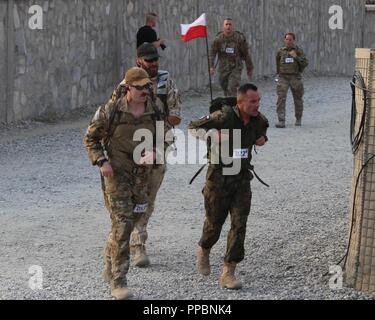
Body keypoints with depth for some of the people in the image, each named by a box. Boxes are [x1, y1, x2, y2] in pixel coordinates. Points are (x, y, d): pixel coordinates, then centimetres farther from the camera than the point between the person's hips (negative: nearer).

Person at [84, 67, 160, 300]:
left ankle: (110, 268, 36)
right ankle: (118, 281, -7)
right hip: (116, 174, -5)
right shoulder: (111, 110, -10)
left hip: (142, 175, 5)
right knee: (122, 224, -12)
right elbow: (91, 138, 0)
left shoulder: (153, 111, 1)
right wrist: (101, 161, -14)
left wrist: (154, 152, -9)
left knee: (130, 221, 14)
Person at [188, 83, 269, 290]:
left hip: (242, 179, 4)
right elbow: (193, 127, -11)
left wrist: (261, 138, 2)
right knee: (214, 222, 10)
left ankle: (228, 273, -3)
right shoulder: (224, 117, -18)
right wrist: (215, 135, -27)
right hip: (219, 177, -4)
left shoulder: (259, 120, -1)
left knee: (239, 224, -7)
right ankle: (203, 251, 43)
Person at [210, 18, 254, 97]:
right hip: (223, 69, 3)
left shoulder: (239, 38, -9)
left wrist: (250, 68, 5)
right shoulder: (218, 38, -6)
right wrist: (211, 66, -21)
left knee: (232, 89, -17)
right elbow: (212, 53, -8)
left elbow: (246, 54, -1)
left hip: (236, 67, -3)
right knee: (226, 90, 14)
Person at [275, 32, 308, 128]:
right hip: (283, 77, 0)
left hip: (295, 78, 0)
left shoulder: (298, 51, 1)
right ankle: (281, 121, -17)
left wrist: (296, 56, -14)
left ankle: (298, 119, 30)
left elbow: (305, 63, -5)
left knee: (298, 99, 10)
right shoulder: (281, 51, 6)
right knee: (281, 98, -14)